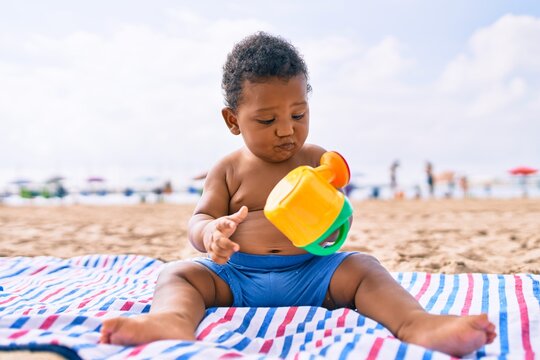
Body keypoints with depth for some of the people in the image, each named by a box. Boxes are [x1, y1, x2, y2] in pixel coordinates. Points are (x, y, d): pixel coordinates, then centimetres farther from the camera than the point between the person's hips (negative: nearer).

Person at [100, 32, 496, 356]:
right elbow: (199, 217, 3)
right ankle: (174, 321, -56)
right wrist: (211, 232, -23)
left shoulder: (318, 160, 7)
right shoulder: (229, 168, 8)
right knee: (177, 272, -22)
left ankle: (417, 323, -50)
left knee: (362, 266, -24)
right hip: (237, 275, 1)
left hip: (309, 271, 0)